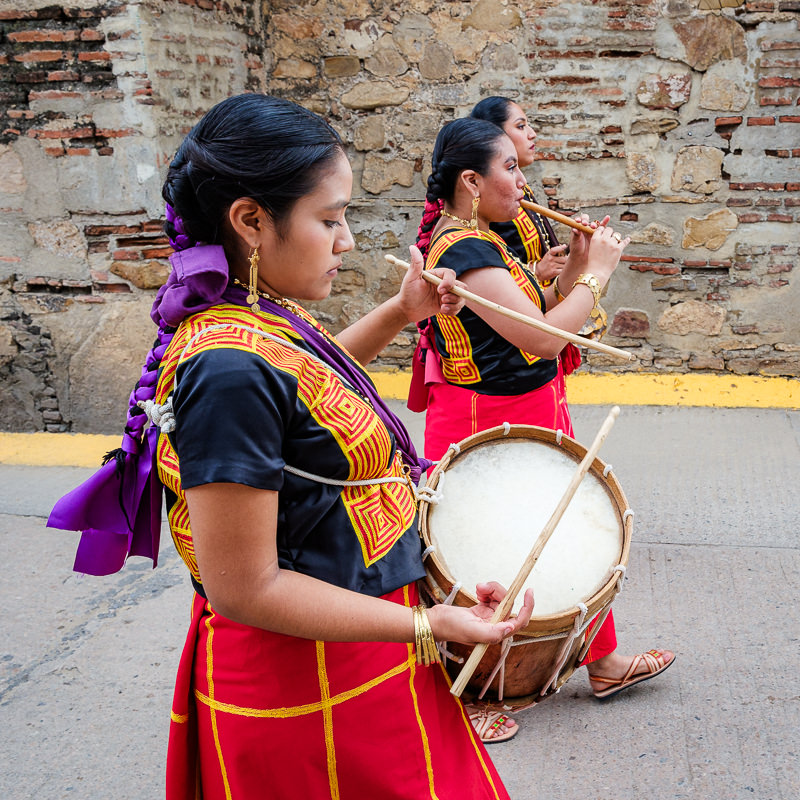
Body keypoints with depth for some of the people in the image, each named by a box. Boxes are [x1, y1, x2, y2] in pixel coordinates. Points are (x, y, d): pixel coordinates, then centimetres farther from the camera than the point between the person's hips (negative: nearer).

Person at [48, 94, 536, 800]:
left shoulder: (262, 314, 0)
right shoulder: (230, 370, -29)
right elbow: (243, 589, -27)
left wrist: (400, 314, 14)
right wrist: (427, 626, -23)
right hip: (314, 689, -9)